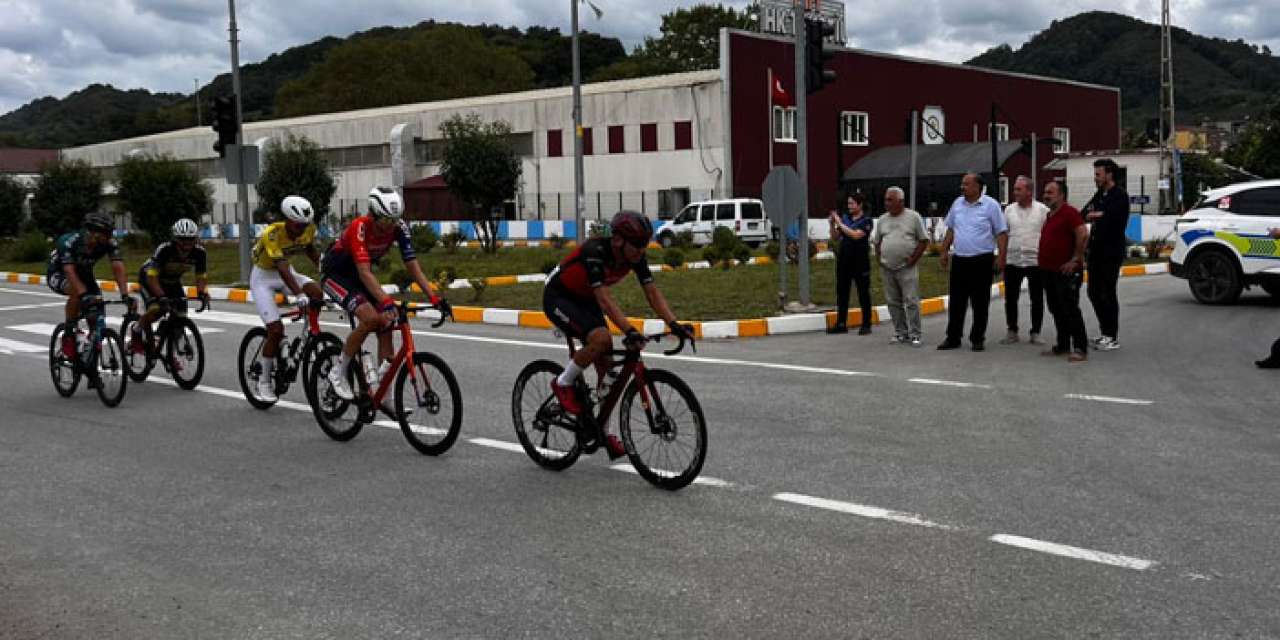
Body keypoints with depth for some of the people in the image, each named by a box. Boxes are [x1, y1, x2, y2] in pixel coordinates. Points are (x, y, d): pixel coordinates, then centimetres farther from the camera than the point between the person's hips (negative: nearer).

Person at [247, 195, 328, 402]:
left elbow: (310, 250, 8)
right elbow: (282, 268, -42)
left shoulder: (308, 229, -14)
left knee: (317, 293, -25)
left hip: (286, 271, 5)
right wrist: (299, 295, -55)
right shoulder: (272, 234, -32)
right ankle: (264, 381, 2)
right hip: (263, 276, -5)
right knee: (276, 330, -15)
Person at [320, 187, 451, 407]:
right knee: (370, 317, -28)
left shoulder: (399, 228, -18)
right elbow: (364, 273, -42)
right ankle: (338, 373, -11)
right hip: (334, 274, -6)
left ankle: (385, 396, 0)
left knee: (386, 323, -7)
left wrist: (434, 296, -29)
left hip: (357, 275, 6)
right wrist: (386, 302, -55)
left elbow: (412, 265, -17)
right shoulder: (360, 228, -34)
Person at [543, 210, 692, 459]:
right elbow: (604, 298, -40)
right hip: (558, 298, -7)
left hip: (585, 301, 7)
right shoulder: (594, 251, -34)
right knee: (601, 338, -32)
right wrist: (630, 331, -50)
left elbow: (652, 292, -15)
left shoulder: (635, 256, -14)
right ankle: (563, 383, -9)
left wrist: (673, 324, -29)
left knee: (606, 365, -1)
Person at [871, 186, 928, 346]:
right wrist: (879, 259, 7)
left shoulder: (913, 217, -1)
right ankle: (900, 333, 17)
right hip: (887, 269, 5)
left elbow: (924, 240, 0)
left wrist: (913, 259, -7)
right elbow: (877, 242, 20)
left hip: (906, 268, -5)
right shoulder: (882, 220, 12)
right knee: (893, 302, 8)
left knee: (911, 301, -7)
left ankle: (914, 335, -3)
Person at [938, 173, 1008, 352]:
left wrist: (1001, 257, -13)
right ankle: (953, 338, 14)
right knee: (956, 301, 6)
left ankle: (977, 339, 12)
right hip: (960, 260, 4)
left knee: (980, 303, 3)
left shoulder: (991, 205, -6)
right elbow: (951, 230, 18)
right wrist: (945, 251, 13)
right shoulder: (957, 203, 9)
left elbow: (1002, 233, -6)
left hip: (982, 261, -4)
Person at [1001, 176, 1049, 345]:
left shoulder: (1042, 210, -2)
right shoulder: (1009, 210, 7)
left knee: (1037, 299, 5)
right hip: (1012, 261, 3)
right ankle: (1012, 331, 17)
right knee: (1010, 298, 6)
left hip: (1035, 261, -2)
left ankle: (1035, 333, 15)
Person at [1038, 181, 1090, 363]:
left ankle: (1080, 348, -5)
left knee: (1070, 310, -9)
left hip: (1066, 271, -9)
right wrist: (1043, 259, 18)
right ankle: (1062, 346, 21)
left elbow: (1083, 234, -23)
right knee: (1056, 311, 13)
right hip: (1049, 271, 10)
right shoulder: (1049, 215, 17)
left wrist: (1075, 259, -21)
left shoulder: (1069, 212, -12)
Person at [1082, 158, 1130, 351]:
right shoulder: (1099, 195, 16)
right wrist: (1095, 215, -10)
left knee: (1108, 293, -5)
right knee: (1094, 292, 11)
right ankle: (1105, 332, 22)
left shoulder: (1120, 195, -9)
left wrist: (1094, 215, -6)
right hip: (1096, 250, 8)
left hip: (1112, 250, -8)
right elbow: (1084, 215, 10)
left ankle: (1112, 338, 2)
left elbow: (1110, 217, -20)